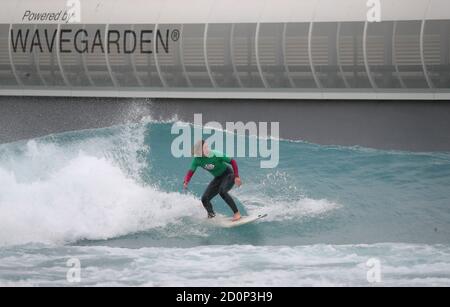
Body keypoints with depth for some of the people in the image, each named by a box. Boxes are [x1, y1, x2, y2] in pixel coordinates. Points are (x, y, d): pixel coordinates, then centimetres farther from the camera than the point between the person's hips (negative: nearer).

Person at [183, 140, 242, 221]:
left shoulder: (215, 155, -27)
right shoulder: (197, 160, -14)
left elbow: (232, 161, -19)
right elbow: (191, 171, -2)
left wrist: (236, 176, -24)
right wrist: (186, 182, -22)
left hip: (228, 174, -6)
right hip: (218, 178, 6)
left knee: (222, 191, -33)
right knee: (205, 199, -5)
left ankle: (237, 213, -26)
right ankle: (212, 216, 19)